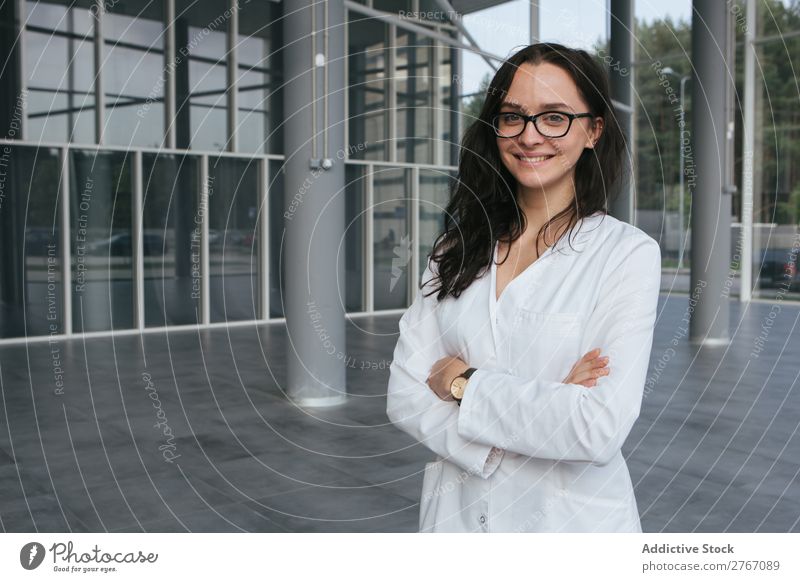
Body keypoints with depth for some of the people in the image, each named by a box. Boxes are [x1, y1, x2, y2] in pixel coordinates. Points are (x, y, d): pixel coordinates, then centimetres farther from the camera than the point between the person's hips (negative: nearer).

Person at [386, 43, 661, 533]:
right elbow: (405, 395, -8)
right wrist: (543, 412, -20)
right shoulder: (457, 250, -2)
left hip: (573, 517, -3)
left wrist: (466, 383, -15)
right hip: (456, 508, 3)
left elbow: (602, 428, -22)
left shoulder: (628, 252, -13)